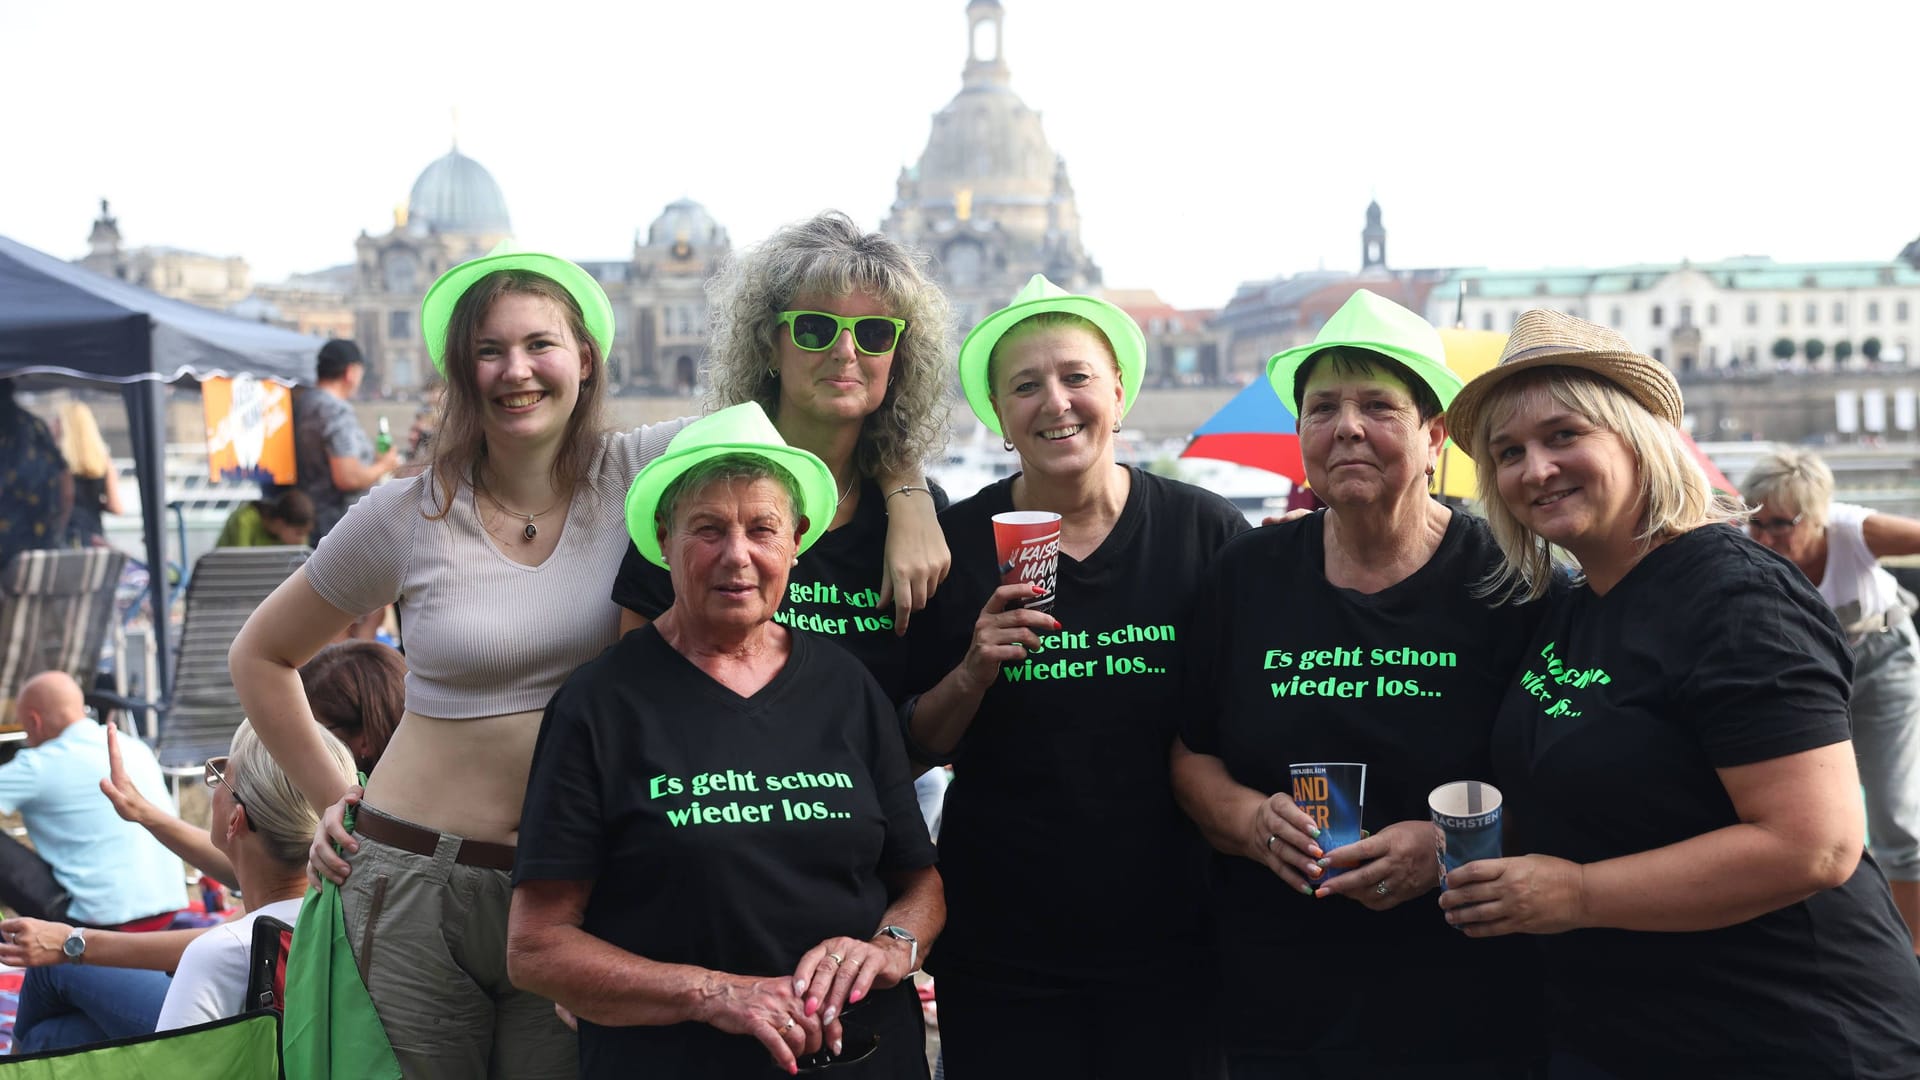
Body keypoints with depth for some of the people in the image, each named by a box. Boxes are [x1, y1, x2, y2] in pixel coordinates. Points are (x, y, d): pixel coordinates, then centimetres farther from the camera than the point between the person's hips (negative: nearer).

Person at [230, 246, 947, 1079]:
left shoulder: (636, 473, -3)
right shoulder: (404, 518, -3)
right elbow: (261, 655, 11)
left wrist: (906, 506, -21)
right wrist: (328, 802, 6)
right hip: (416, 879, 0)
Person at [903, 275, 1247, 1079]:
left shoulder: (1206, 529, -4)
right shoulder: (956, 543, -2)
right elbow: (918, 749, 3)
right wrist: (973, 674, -15)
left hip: (1168, 938, 0)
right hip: (1001, 945, 0)